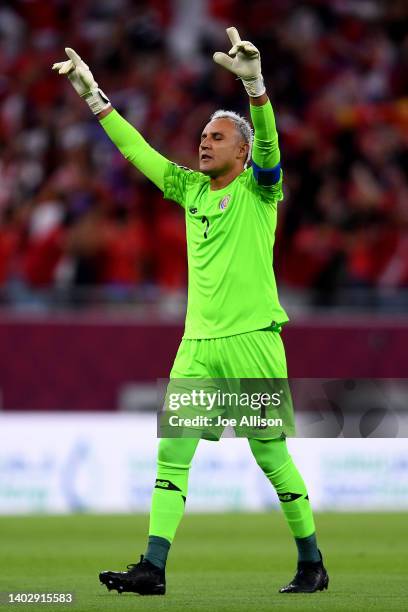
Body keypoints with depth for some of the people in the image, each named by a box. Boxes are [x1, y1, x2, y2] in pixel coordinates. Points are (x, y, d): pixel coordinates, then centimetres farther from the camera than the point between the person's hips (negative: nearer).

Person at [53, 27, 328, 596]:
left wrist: (254, 83, -35)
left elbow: (267, 143, -19)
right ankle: (153, 567, -10)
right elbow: (138, 150, 16)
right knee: (171, 451, -5)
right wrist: (94, 97, 11)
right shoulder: (191, 189, 14)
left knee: (271, 454, -1)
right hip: (197, 344, 5)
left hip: (252, 338, -5)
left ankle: (312, 563, 12)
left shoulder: (257, 189, -1)